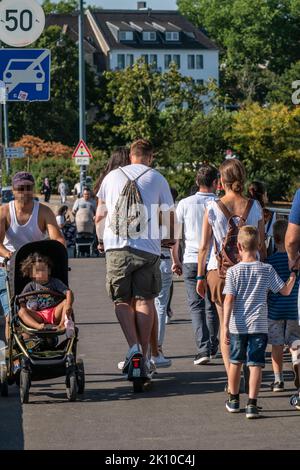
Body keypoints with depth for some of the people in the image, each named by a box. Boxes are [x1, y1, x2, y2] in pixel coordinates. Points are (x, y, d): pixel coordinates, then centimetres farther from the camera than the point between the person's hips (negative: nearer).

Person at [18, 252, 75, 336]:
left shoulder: (55, 282, 12)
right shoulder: (30, 286, 14)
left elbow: (68, 292, -1)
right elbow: (21, 302, 9)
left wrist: (68, 305, -21)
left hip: (54, 313, 0)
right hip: (38, 316, 0)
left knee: (65, 302, -22)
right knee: (21, 312, -26)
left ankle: (62, 324, -46)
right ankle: (39, 326, -54)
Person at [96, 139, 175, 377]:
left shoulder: (112, 177, 11)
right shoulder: (158, 179, 6)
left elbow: (99, 216, 19)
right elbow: (170, 219, 6)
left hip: (117, 245, 1)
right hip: (148, 247, -1)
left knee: (122, 300, 7)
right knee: (144, 300, 5)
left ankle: (133, 346, -12)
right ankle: (144, 354, 3)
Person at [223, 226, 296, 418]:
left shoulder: (233, 271, -4)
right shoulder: (267, 270, -3)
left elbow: (229, 300, -9)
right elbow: (285, 290, 3)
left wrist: (226, 326, -8)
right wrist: (293, 276, 20)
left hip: (238, 326, 1)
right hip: (259, 326, -1)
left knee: (236, 362, 17)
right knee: (256, 365, -1)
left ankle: (234, 400, 29)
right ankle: (252, 404, -9)